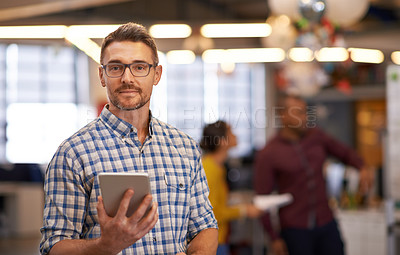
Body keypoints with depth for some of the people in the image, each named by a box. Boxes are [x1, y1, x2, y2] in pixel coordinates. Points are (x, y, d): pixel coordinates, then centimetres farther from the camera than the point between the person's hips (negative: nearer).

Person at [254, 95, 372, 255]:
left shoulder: (315, 136, 5)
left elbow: (345, 153, 21)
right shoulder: (268, 155, -8)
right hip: (295, 229, -4)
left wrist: (362, 167, -2)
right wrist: (274, 238, -9)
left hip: (326, 223, 4)